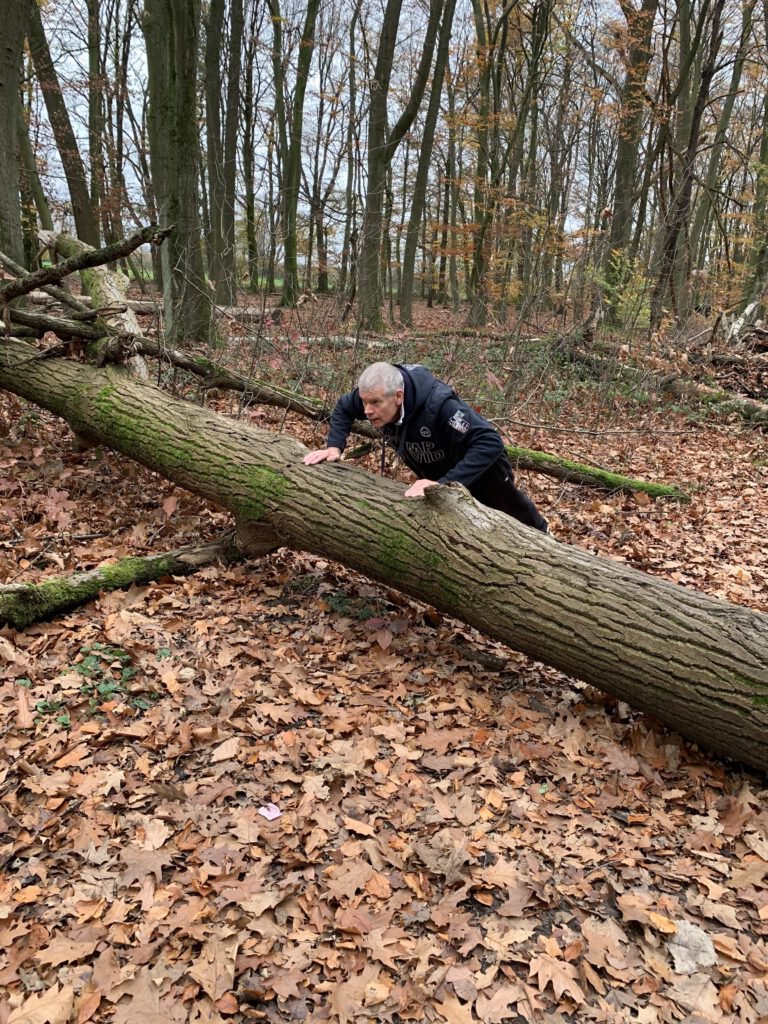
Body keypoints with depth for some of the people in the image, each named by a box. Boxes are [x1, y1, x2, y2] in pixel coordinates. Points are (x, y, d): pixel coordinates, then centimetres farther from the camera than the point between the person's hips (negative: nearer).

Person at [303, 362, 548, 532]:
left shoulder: (438, 404, -47)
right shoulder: (374, 394, -27)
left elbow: (490, 443, -50)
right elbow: (343, 408, -5)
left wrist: (445, 483, -56)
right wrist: (334, 447, -21)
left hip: (480, 469, -4)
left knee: (509, 512, 24)